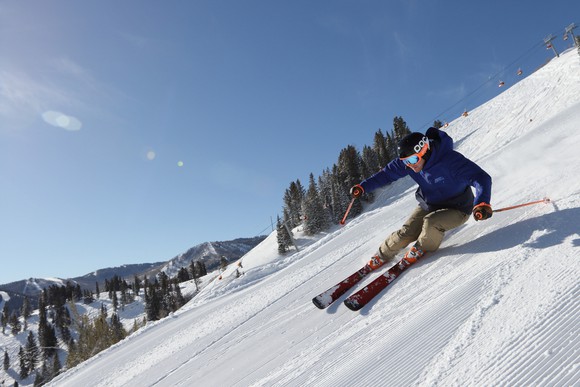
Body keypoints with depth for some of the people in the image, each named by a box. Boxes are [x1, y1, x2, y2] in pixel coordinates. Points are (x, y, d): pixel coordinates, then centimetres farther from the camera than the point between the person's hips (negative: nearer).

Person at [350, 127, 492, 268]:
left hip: (457, 209, -4)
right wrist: (362, 187, -12)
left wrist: (482, 203, -56)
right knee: (406, 233, -9)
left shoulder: (450, 160, -33)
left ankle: (422, 249, -1)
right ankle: (382, 256, 14)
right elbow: (387, 173, -4)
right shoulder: (408, 161, -15)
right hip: (429, 206, 5)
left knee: (431, 222, -32)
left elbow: (481, 177, -37)